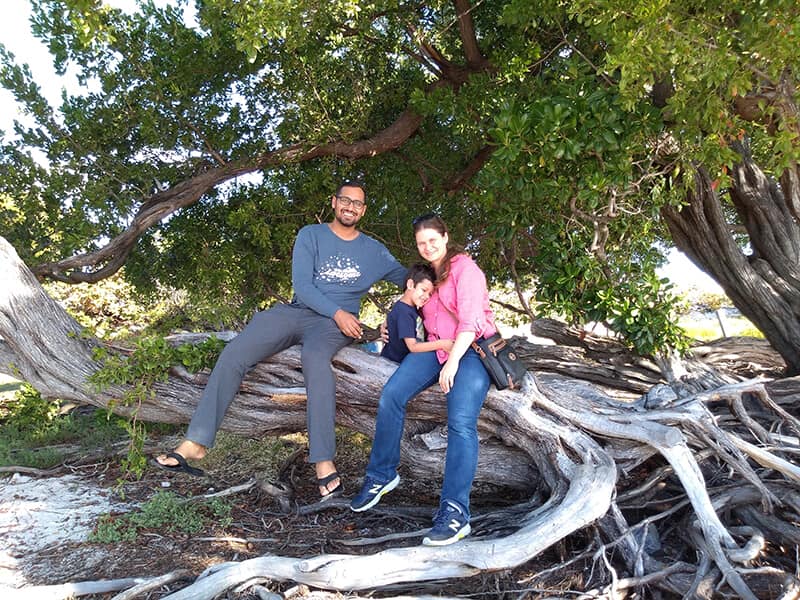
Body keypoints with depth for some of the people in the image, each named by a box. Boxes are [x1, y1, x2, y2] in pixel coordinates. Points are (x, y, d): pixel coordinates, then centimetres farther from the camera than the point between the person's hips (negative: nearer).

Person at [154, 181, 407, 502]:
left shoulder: (375, 251, 16)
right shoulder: (311, 235, 10)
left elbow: (406, 278, 23)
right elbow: (301, 283, -2)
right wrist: (338, 312, -13)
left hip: (333, 324, -2)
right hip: (296, 310, 2)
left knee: (315, 357, -38)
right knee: (234, 352, -20)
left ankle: (324, 463, -40)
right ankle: (196, 442, -15)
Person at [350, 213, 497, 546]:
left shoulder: (465, 269, -7)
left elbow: (470, 320, -17)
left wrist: (453, 362, -25)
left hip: (472, 349, -6)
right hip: (435, 345, 6)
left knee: (461, 422, -26)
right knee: (391, 395, -17)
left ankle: (455, 512, -25)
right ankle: (382, 475, -1)